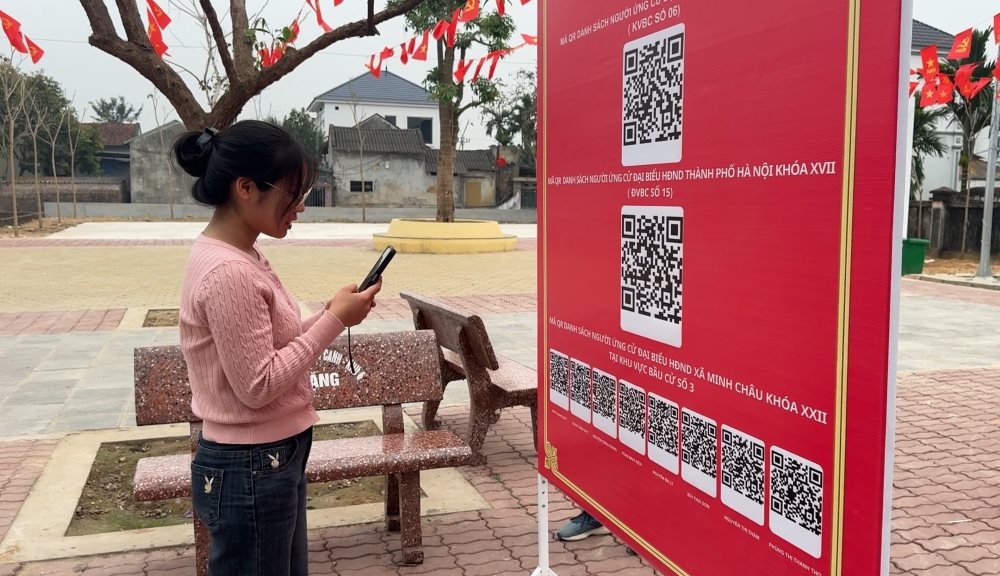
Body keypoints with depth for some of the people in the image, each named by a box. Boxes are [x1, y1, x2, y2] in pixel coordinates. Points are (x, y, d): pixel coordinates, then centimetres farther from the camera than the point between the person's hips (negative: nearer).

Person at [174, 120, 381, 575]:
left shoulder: (239, 258, 6)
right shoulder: (228, 273, -24)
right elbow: (258, 385, -24)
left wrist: (330, 315, -2)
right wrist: (334, 320, -19)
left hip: (273, 458, 10)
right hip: (252, 470, -10)